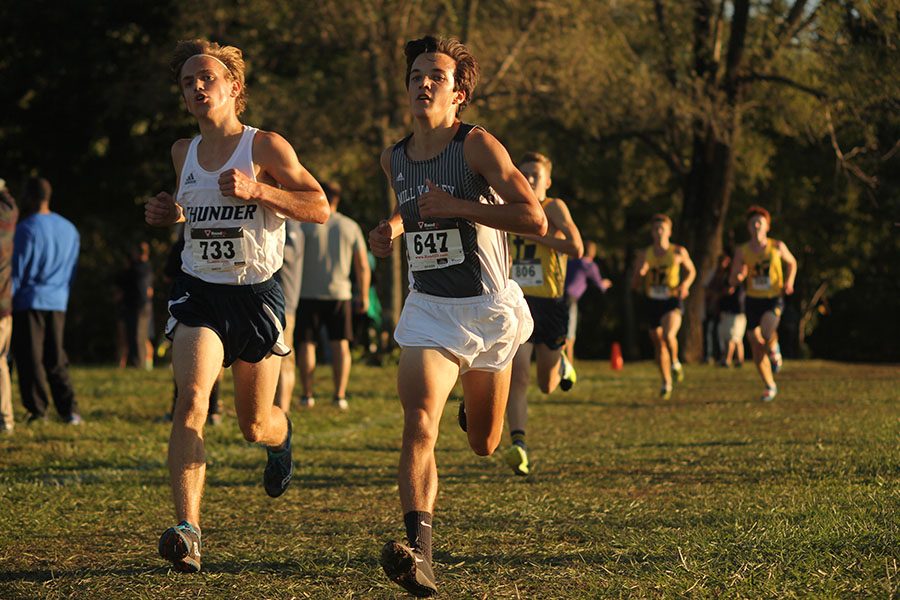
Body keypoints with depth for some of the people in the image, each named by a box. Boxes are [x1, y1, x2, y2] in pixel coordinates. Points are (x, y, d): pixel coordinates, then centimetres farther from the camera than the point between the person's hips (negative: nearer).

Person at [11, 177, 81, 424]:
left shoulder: (27, 228, -10)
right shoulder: (69, 229, 11)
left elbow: (17, 271, -10)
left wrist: (8, 301, -3)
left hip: (29, 301, -6)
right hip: (58, 302, 6)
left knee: (30, 358, -1)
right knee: (56, 359, 9)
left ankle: (37, 411, -2)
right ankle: (69, 409, -1)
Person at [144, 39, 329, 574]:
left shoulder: (265, 147, -5)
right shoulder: (184, 152, 10)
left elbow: (319, 208, -9)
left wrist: (257, 190, -22)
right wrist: (168, 214, 8)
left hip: (256, 294, -2)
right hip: (198, 292, 2)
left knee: (255, 426, 8)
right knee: (192, 399, -23)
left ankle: (282, 436, 49)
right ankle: (188, 531, -30)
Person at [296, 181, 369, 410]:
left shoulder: (305, 225, -4)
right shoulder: (350, 226, 4)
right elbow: (363, 266, 5)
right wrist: (364, 297, 14)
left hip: (309, 294, -2)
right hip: (339, 293, 2)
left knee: (306, 342, 6)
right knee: (340, 343, 6)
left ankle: (307, 395, 2)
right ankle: (340, 395, -2)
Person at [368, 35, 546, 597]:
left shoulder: (478, 146, -12)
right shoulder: (394, 159, 5)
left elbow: (535, 219, -20)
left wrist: (456, 207, -23)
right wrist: (394, 227, 6)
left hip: (489, 308, -2)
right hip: (429, 307, 2)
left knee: (484, 445, 15)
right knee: (419, 421, -23)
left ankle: (480, 409, 53)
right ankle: (419, 548, -33)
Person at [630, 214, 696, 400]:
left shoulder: (678, 252, -3)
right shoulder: (644, 255, 0)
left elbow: (691, 271, 14)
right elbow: (634, 285, 4)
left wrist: (685, 285, -5)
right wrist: (640, 273, -18)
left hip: (672, 301, -3)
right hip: (653, 302, 3)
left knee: (668, 335, -30)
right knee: (658, 344, 11)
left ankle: (675, 362, 1)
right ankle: (666, 383, 29)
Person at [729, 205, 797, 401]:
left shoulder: (777, 246, -3)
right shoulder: (742, 251, -3)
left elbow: (792, 263, 16)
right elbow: (733, 281, 0)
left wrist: (789, 282, 0)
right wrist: (740, 276, -23)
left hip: (774, 299, -2)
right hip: (753, 300, 2)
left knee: (767, 330, -33)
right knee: (757, 348, 4)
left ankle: (774, 349, 4)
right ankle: (770, 387, 23)